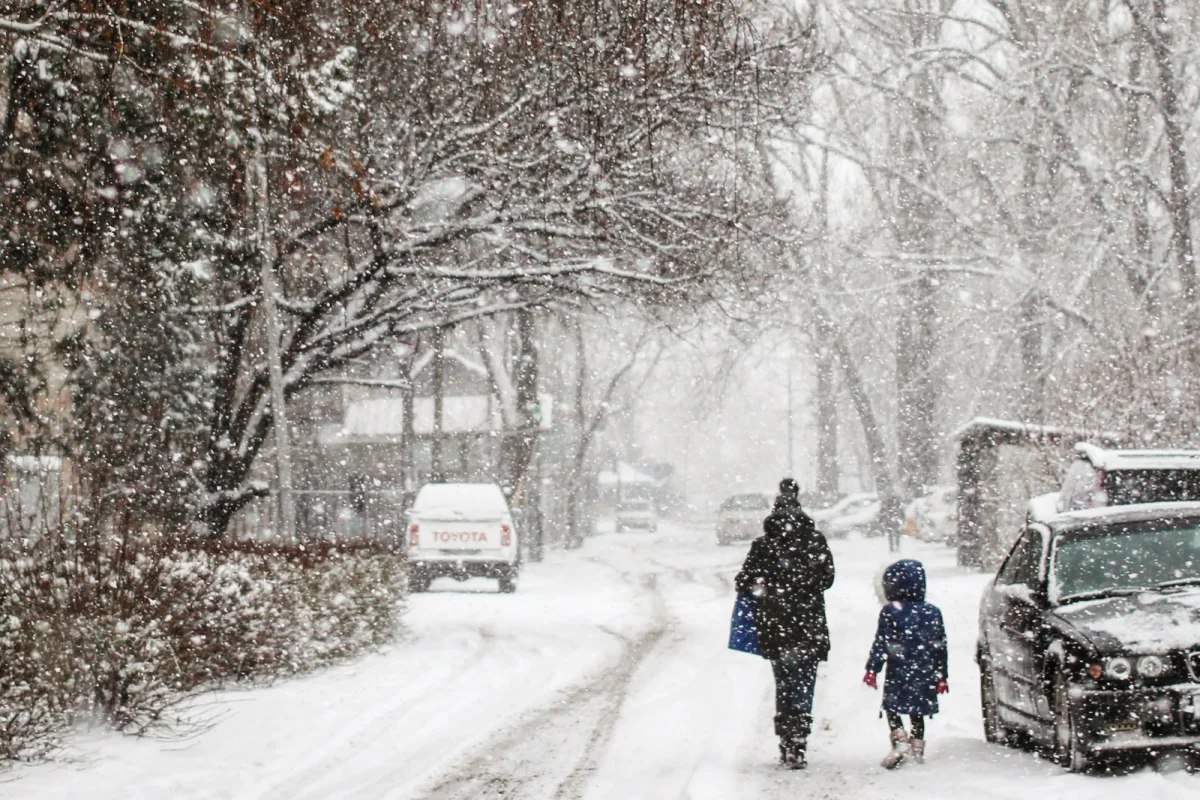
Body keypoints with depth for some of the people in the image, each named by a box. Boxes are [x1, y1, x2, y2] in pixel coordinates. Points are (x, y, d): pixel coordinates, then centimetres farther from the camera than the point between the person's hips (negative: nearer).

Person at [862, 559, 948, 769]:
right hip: (925, 673, 4)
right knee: (917, 712, 15)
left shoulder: (890, 612, -8)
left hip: (899, 673, -4)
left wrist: (872, 669, -5)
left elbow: (881, 644, -10)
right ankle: (917, 747, 15)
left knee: (892, 707, 7)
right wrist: (942, 675, 17)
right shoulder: (933, 612, 6)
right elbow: (940, 647, 10)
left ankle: (900, 740, -10)